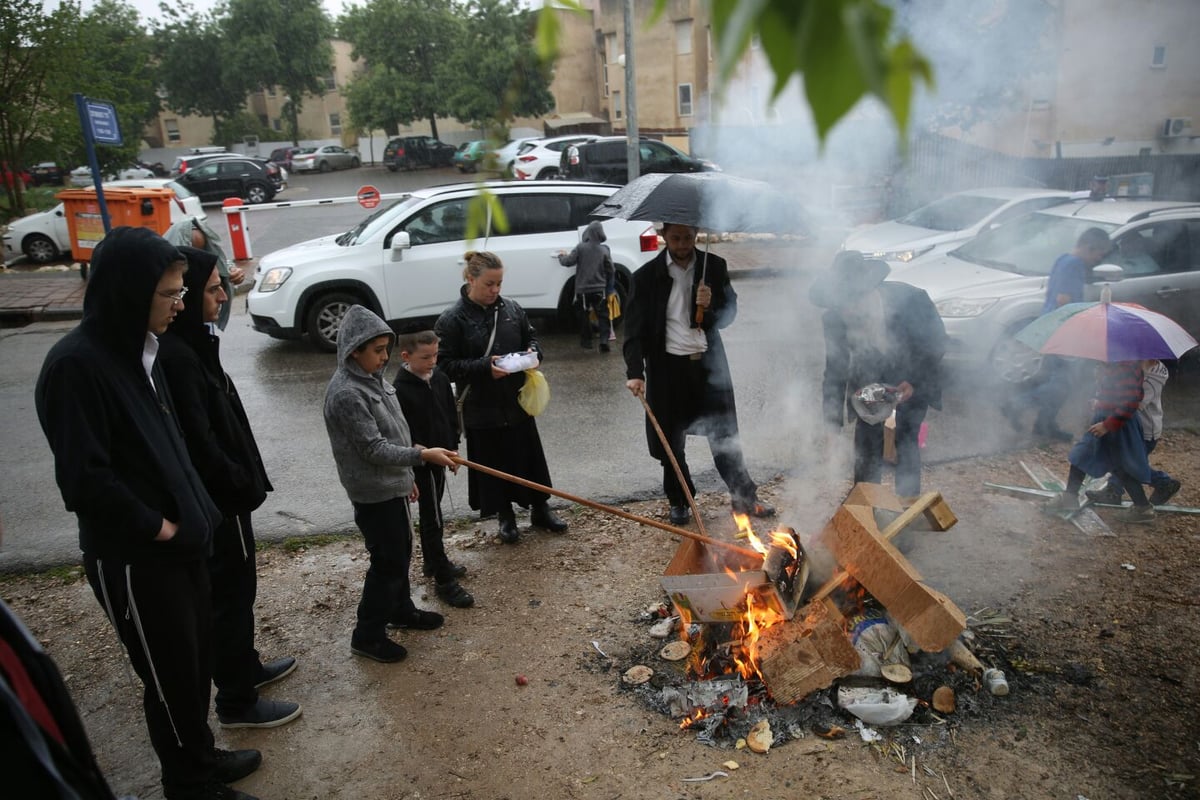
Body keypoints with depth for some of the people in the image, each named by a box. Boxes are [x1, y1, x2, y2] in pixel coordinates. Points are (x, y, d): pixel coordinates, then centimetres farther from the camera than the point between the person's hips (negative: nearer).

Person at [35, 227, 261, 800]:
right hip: (133, 559, -8)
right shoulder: (75, 365, -22)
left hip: (180, 541, 8)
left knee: (197, 659, 21)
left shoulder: (138, 348, 5)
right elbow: (84, 478, -24)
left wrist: (192, 513, 6)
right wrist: (155, 526, -14)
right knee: (171, 676, 9)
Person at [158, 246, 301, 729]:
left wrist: (245, 480, 15)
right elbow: (199, 441, -25)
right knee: (231, 593, 3)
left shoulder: (193, 345, 6)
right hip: (216, 497, -10)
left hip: (221, 492, 10)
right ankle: (237, 702, 18)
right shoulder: (177, 357, -24)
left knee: (235, 588, 22)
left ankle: (246, 668, 40)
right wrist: (241, 485, -15)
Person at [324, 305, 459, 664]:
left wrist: (406, 476, 19)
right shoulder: (346, 394, -24)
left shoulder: (373, 379, 6)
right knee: (388, 561, -1)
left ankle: (401, 609, 40)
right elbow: (373, 449, -25)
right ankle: (367, 635, 14)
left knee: (401, 552, 21)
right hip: (373, 493, -9)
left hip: (391, 485, 9)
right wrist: (422, 455, -27)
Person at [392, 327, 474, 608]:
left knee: (432, 513, 23)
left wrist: (453, 448, 13)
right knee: (432, 519, 0)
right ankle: (443, 580, 8)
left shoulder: (439, 377, -1)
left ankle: (433, 562, 40)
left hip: (440, 457, 8)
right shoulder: (401, 390, -22)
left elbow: (451, 414, 12)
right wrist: (409, 473, -18)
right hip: (420, 464, -7)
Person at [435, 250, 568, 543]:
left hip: (518, 401, 4)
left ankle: (540, 508, 33)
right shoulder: (452, 320, -12)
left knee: (530, 456, 14)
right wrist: (484, 367, -24)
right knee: (493, 464, 9)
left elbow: (531, 337, 15)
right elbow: (445, 365, -13)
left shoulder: (511, 309, 1)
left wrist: (533, 353, -8)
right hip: (481, 408, -4)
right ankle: (505, 516, 29)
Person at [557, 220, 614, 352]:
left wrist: (561, 256, 13)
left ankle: (586, 341, 17)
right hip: (600, 289, 1)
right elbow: (611, 271, 2)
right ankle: (604, 340, -10)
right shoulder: (604, 250, -1)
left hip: (583, 289, -1)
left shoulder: (580, 248, -8)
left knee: (584, 316, 13)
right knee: (602, 315, 4)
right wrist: (608, 286, 15)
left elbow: (568, 262, -8)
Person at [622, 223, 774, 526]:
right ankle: (679, 501, 27)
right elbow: (634, 328, -8)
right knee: (670, 441, 8)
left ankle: (745, 497, 23)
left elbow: (729, 313, 7)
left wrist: (710, 307, -17)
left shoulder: (714, 266, 1)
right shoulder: (646, 276, -5)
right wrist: (635, 372, -21)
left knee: (725, 435, 9)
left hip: (709, 363, 1)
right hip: (668, 367, -1)